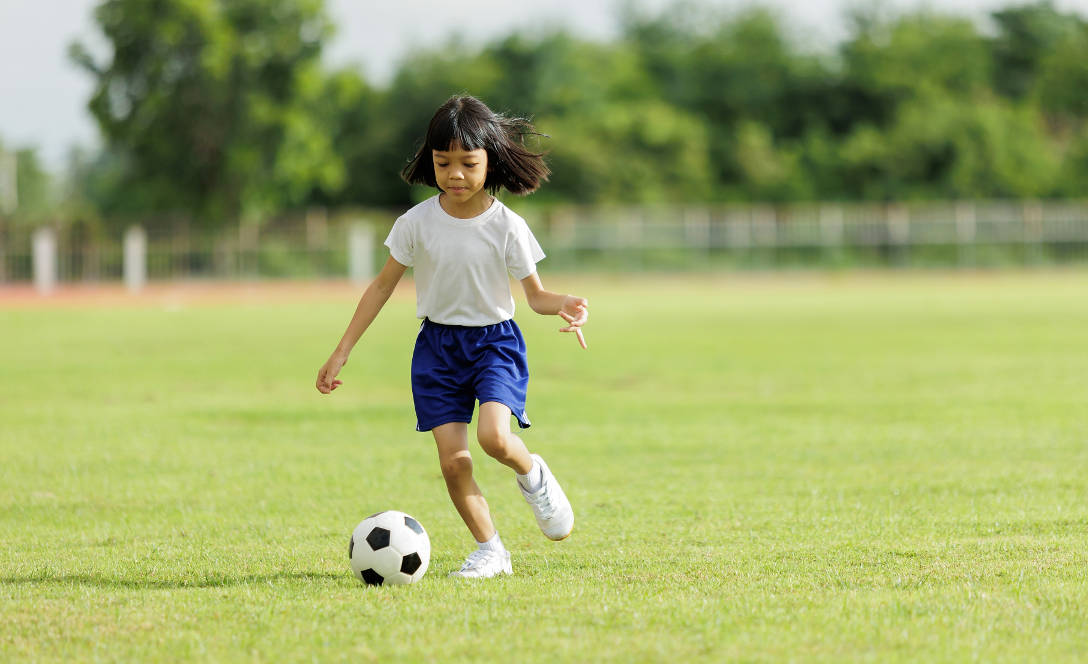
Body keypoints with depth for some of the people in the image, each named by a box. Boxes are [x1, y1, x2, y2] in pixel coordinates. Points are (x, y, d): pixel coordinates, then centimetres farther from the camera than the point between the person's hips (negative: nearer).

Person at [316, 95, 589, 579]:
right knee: (452, 460, -8)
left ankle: (532, 474, 8)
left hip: (494, 340, -2)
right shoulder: (417, 223, -6)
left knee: (493, 436, -26)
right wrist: (342, 352, 3)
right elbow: (383, 286, 3)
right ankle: (489, 550, 8)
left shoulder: (506, 227, -10)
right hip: (437, 345, 2)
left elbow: (535, 294, -2)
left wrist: (564, 305, -26)